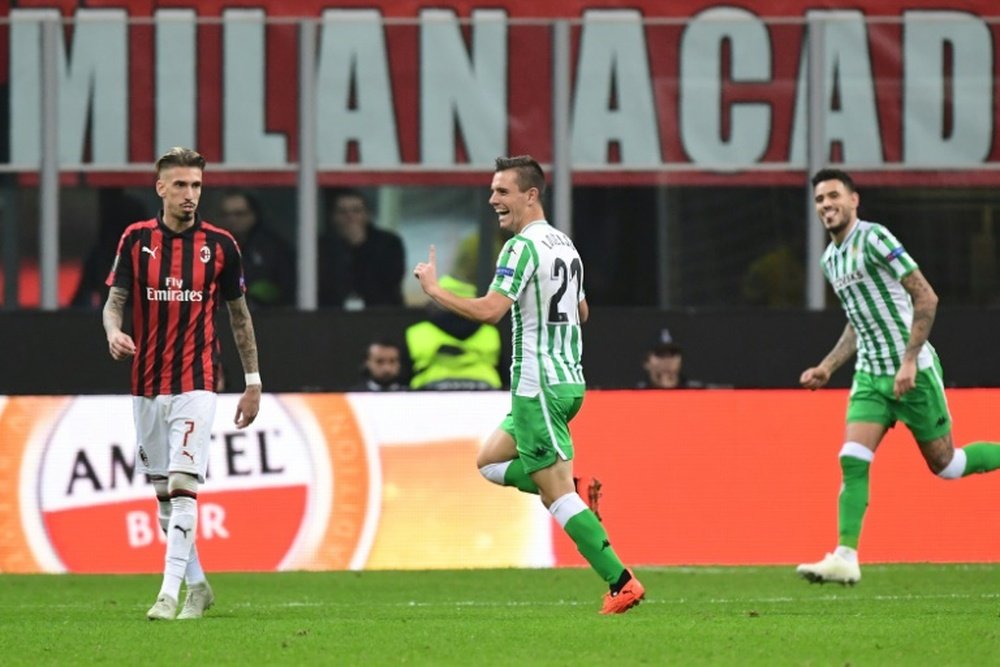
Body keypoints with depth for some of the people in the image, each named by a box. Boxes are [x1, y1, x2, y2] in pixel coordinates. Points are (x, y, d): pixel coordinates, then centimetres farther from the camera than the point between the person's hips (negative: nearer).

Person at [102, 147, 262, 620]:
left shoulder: (219, 244, 0)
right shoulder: (136, 239, 2)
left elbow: (239, 315, 9)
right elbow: (115, 299, 3)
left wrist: (253, 381, 9)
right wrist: (113, 331, -21)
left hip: (195, 383, -3)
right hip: (146, 383, 3)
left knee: (183, 485, -15)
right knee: (163, 490, 9)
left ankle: (170, 594, -19)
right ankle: (197, 586, 25)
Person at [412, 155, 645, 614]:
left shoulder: (523, 247, -15)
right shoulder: (565, 244, 14)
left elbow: (489, 310, -25)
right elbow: (583, 312, 25)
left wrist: (434, 289, -13)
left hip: (537, 386, -9)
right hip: (568, 381, 9)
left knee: (557, 493, -7)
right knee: (490, 461, 20)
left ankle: (621, 583, -10)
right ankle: (574, 494, 3)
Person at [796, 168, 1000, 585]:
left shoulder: (873, 238, -13)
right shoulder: (830, 259, 12)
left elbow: (926, 298, -16)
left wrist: (909, 361, -21)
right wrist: (827, 367, 14)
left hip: (913, 372, -7)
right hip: (870, 375, 7)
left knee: (944, 464, 2)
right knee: (852, 461, -10)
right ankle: (845, 559, -14)